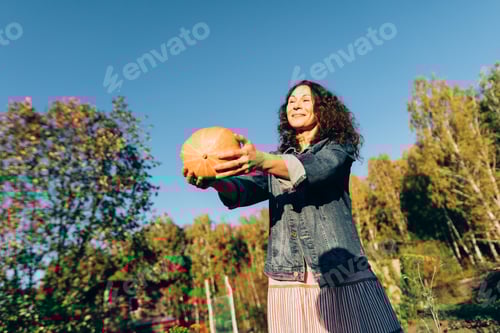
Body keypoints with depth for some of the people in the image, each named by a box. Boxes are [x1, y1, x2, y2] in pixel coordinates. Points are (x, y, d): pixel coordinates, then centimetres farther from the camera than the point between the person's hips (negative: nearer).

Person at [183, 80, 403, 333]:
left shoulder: (338, 148, 5)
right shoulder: (277, 159, 15)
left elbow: (315, 169, -18)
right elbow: (245, 190, -3)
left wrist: (261, 161, -34)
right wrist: (213, 181, -24)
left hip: (341, 274, -2)